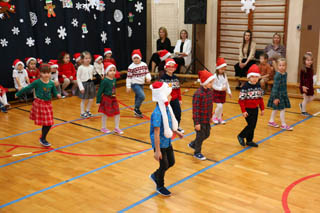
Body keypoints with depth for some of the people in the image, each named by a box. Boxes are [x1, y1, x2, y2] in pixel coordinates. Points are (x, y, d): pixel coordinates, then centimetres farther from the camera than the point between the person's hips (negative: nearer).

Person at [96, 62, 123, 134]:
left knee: (117, 113, 6)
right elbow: (100, 91, -14)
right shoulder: (105, 81, -19)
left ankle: (116, 128, 19)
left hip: (113, 98, 7)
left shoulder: (114, 79, 2)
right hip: (106, 99, -7)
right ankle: (103, 128, 24)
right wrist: (98, 101, -13)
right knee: (105, 114, 6)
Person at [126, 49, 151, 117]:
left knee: (138, 97, 17)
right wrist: (128, 87, -10)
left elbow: (147, 72, 8)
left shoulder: (144, 65, 2)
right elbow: (129, 77, -9)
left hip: (141, 84, 6)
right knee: (142, 96, -20)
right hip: (135, 84, -6)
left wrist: (148, 78, -14)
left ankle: (136, 112, 30)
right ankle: (136, 109, -1)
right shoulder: (131, 67, -12)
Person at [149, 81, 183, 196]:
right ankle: (160, 186, 32)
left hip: (167, 142, 8)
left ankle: (155, 175, 42)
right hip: (160, 144, -8)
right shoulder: (157, 113, -29)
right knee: (164, 165, 7)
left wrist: (176, 132, 22)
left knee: (171, 162, 18)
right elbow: (156, 133, -26)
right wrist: (157, 151, -23)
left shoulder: (167, 108, -4)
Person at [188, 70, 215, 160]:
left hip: (207, 119, 8)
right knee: (200, 136, 6)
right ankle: (197, 153, 29)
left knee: (207, 134, 19)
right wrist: (197, 123, -20)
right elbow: (195, 109, -21)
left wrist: (210, 116, 17)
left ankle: (193, 144, 41)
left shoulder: (210, 91, 0)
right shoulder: (198, 93, -24)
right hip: (200, 120, -8)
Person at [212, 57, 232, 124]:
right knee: (219, 106, -11)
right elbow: (213, 85, -16)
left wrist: (229, 92, 11)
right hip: (217, 92, -6)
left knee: (221, 106, 10)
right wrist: (221, 88, -24)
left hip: (223, 93, 6)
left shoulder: (224, 75, 2)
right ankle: (214, 117, 11)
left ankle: (219, 118, 24)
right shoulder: (215, 76, -16)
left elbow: (227, 84, 10)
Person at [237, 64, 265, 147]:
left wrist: (262, 109, 12)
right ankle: (241, 136, 12)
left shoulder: (258, 86, 3)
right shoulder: (245, 87, -16)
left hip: (255, 109, 6)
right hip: (248, 109, -6)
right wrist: (243, 111, -18)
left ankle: (249, 141, 24)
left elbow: (261, 98, 12)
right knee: (251, 125, -10)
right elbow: (241, 100, -16)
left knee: (253, 126, 11)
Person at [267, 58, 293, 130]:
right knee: (282, 109, -2)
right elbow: (275, 87, -21)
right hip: (278, 94, -8)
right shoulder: (278, 75, -22)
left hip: (283, 94, 8)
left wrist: (285, 93, 20)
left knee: (276, 108, 18)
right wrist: (275, 98, -20)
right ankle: (283, 125, 8)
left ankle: (271, 121, 31)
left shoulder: (285, 73, 2)